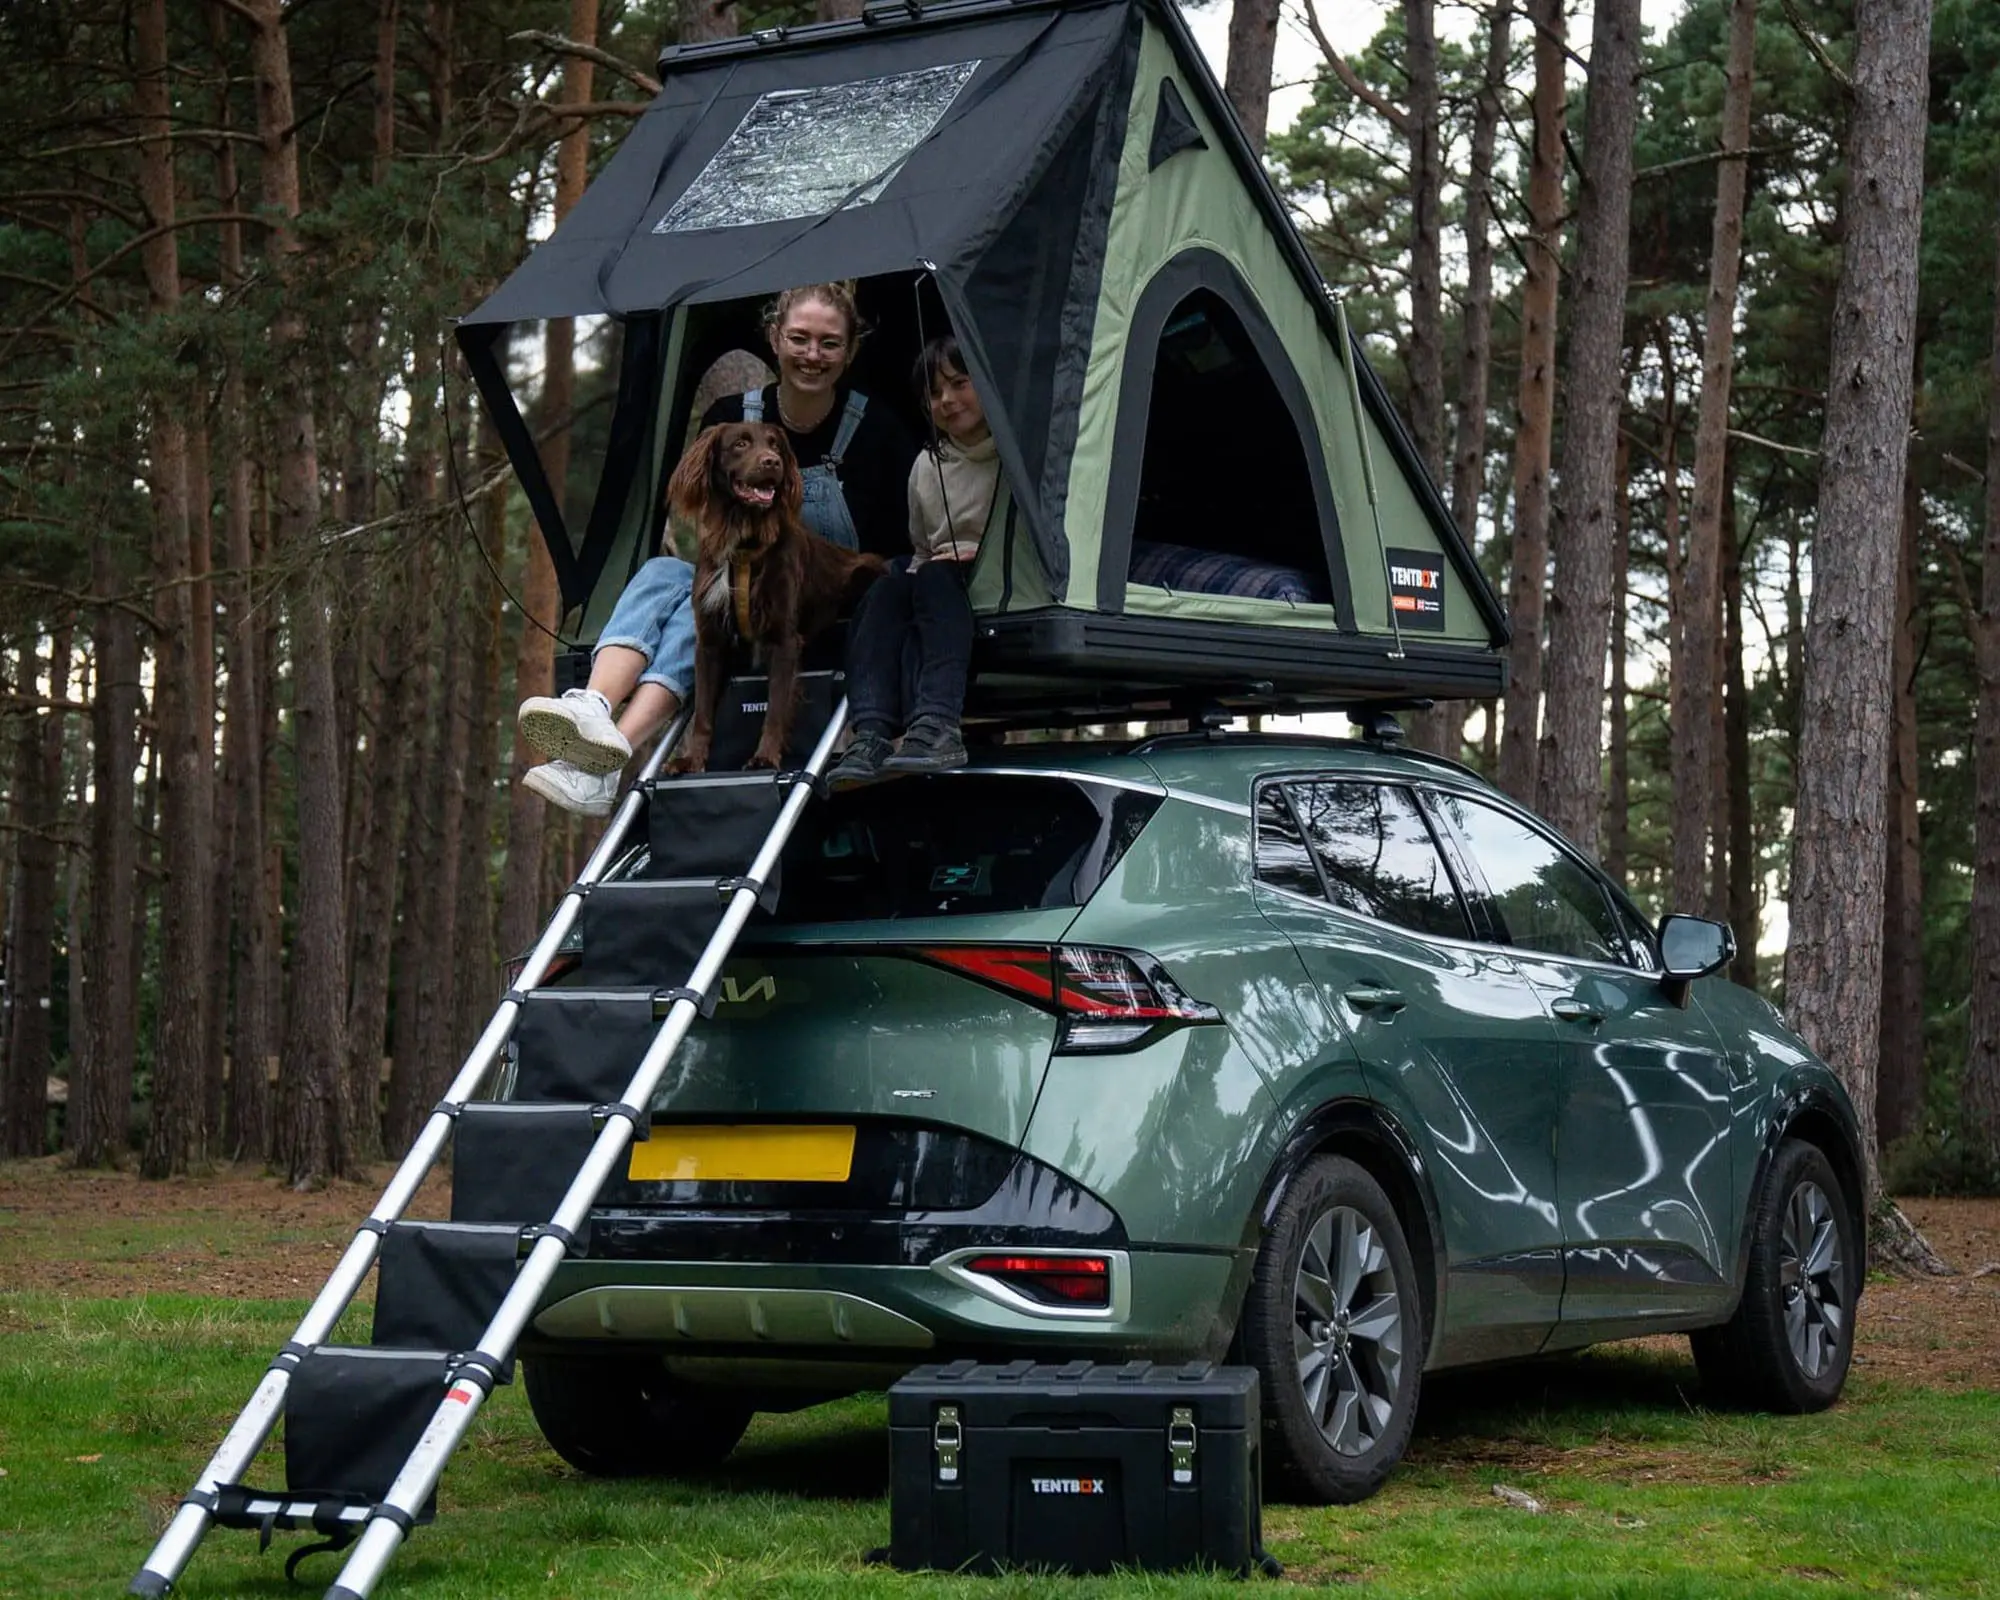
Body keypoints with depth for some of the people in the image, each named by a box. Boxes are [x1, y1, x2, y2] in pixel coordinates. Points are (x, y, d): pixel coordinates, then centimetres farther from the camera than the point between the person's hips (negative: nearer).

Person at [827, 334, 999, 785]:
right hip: (936, 597, 5)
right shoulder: (927, 466, 20)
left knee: (934, 579, -35)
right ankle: (871, 734, -47)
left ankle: (936, 726, -54)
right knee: (887, 587, -28)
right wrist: (930, 570, 3)